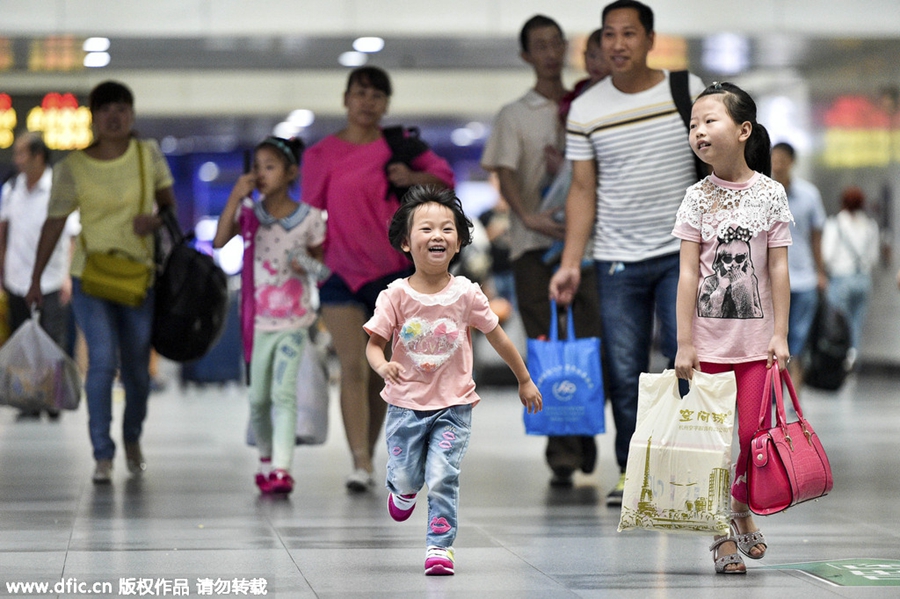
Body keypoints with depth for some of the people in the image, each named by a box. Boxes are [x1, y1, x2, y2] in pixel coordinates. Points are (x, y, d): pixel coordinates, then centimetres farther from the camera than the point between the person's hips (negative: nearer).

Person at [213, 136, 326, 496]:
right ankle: (266, 458, 31)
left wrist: (311, 268, -15)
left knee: (284, 393, -14)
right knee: (258, 399, 10)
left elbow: (322, 261, 9)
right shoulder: (249, 212, 1)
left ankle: (281, 470, -19)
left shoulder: (310, 219, -3)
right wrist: (236, 197, -21)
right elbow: (219, 241, -16)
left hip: (294, 321, -2)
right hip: (258, 321, 3)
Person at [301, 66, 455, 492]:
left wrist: (414, 178, -15)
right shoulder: (320, 155, 3)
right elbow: (310, 216, 6)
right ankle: (360, 464, -17)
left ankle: (369, 454, 22)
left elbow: (445, 177, 4)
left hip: (392, 272, 2)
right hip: (341, 276, -1)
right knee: (353, 367, -12)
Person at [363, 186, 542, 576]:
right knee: (405, 476, 10)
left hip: (453, 405, -1)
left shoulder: (466, 294, -7)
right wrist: (382, 366, -29)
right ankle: (403, 490, 46)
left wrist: (524, 381, 13)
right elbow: (374, 343, -6)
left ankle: (440, 545, 1)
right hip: (406, 403, 1)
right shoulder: (396, 295, -9)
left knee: (443, 478, -10)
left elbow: (498, 338, 5)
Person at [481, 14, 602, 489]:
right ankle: (563, 455, -7)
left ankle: (583, 440, 12)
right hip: (534, 247, -2)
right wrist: (529, 217, -22)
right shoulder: (514, 115, 9)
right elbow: (506, 175, -3)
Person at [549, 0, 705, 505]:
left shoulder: (690, 92, 0)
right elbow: (583, 190, 3)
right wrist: (570, 264, -3)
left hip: (682, 254, -1)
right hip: (618, 260, 1)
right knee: (624, 373, 2)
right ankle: (631, 472, 12)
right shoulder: (586, 110, 1)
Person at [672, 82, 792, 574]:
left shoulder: (770, 193, -1)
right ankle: (722, 533, 12)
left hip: (756, 335, 0)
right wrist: (684, 343, -6)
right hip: (709, 335, 0)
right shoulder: (698, 198, 0)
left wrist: (780, 334, -4)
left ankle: (742, 510, 24)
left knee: (752, 433, -2)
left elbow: (778, 268, 0)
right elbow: (688, 272, -3)